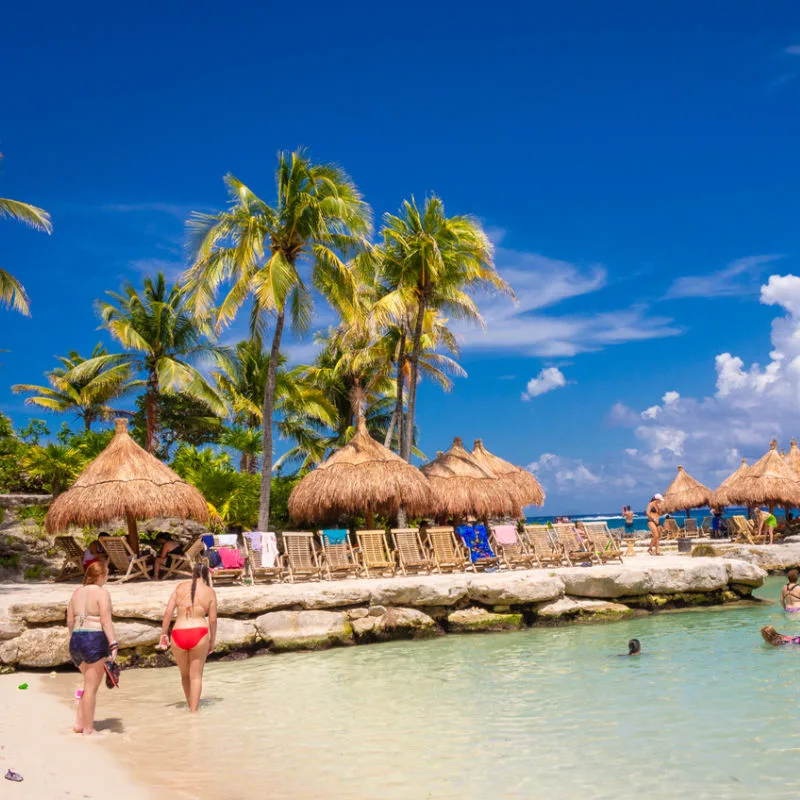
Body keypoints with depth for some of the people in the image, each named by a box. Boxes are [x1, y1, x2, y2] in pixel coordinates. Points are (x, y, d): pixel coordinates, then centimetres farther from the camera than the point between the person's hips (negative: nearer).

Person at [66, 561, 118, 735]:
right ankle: (88, 729, 7)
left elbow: (70, 620, 14)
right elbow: (106, 620, -17)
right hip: (95, 640, -7)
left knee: (90, 684, 22)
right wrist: (113, 644, -18)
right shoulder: (101, 592, -9)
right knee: (91, 687, 1)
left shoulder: (77, 592, 12)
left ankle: (79, 723, 17)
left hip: (76, 641, 7)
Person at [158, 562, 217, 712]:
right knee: (196, 675, 9)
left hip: (178, 635, 2)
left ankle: (191, 706, 34)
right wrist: (212, 641, 13)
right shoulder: (210, 592, 2)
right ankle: (193, 710, 5)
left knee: (185, 674, 21)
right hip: (199, 634, -2)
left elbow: (168, 612, 3)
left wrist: (163, 634, 11)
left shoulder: (180, 587, 6)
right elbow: (212, 620, 2)